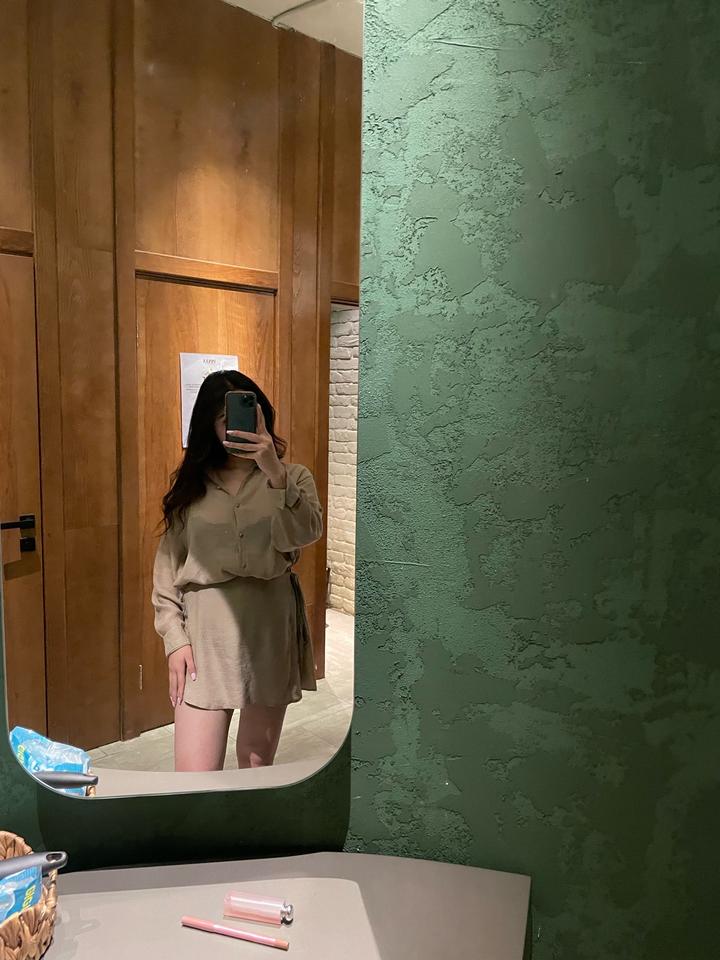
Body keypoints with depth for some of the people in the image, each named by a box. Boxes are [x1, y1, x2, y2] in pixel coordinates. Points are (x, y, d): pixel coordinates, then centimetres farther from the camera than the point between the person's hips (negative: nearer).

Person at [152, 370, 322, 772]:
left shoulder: (294, 478, 4)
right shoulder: (191, 484, 6)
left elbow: (306, 532, -17)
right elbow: (168, 565, 6)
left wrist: (275, 473, -31)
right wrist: (175, 637, -2)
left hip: (270, 630, 0)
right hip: (206, 633, 0)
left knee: (258, 762, 15)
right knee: (194, 778, -3)